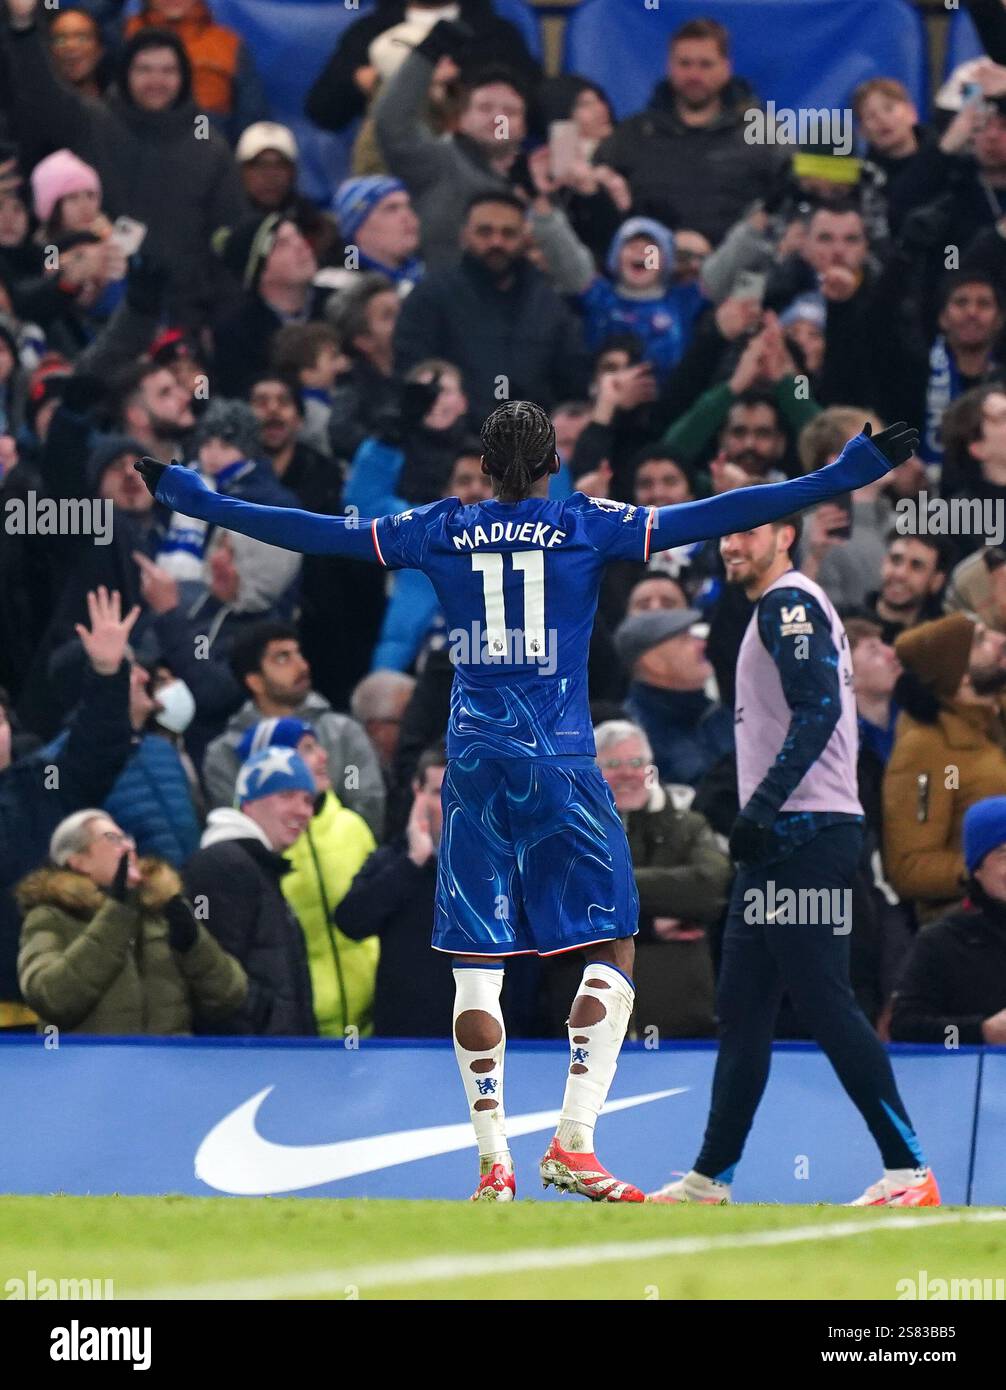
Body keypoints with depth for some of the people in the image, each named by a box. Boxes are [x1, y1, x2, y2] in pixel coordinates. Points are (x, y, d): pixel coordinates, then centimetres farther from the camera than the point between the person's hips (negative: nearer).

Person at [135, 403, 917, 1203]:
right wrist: (842, 477, -6)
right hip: (561, 762, -3)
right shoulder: (589, 527, 0)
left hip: (474, 765, 3)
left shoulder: (440, 532, 7)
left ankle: (494, 1161, 1)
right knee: (613, 947, 5)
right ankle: (573, 1144, -8)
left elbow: (318, 533, 10)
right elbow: (709, 518, -6)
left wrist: (201, 502, 21)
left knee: (477, 965, 4)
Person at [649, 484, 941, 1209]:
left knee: (825, 1004, -13)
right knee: (743, 1009, 10)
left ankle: (909, 1171, -15)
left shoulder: (789, 603, -8)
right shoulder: (781, 610, 23)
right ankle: (712, 1178, 14)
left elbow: (818, 711, -19)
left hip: (805, 839, -11)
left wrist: (762, 807, -23)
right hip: (783, 842, 11)